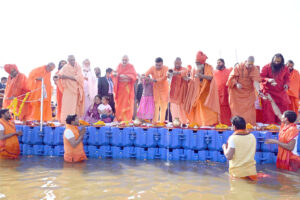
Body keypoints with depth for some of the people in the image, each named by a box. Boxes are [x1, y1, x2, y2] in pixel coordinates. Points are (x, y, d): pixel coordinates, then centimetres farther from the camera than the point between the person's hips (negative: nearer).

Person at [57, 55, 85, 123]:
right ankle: (65, 120, -6)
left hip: (76, 89, 2)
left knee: (75, 104, -2)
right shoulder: (65, 68, 3)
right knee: (67, 104, -8)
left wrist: (67, 77, -14)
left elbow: (79, 77, -7)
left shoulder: (78, 67, 7)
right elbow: (60, 75, -11)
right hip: (68, 89, -2)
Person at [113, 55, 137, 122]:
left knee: (127, 103, -4)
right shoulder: (119, 66, 12)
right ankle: (119, 118, 8)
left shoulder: (131, 66, 0)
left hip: (127, 88, -3)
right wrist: (114, 74, -14)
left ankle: (127, 119, -1)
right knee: (119, 103, 1)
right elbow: (115, 74, 10)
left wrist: (126, 76, -24)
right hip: (120, 87, 3)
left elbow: (134, 75, -9)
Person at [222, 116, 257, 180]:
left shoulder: (233, 138, -15)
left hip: (237, 172, -4)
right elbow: (253, 152, 15)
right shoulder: (252, 137, 2)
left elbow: (228, 157, -16)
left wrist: (224, 147, 2)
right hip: (251, 171, 5)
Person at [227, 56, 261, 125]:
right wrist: (236, 84, -26)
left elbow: (256, 81, -20)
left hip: (249, 92, 1)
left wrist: (259, 90, -36)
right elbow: (232, 77, -9)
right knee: (237, 108, 0)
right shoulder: (239, 66, -12)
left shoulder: (255, 69, -10)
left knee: (249, 108, -3)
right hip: (237, 91, -1)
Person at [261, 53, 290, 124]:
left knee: (283, 107, 2)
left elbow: (287, 78, 11)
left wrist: (286, 84, -11)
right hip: (268, 91, -3)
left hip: (281, 92, 3)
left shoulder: (285, 68, 4)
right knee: (268, 109, -7)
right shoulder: (266, 67, -6)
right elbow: (261, 77, -9)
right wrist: (268, 80, -27)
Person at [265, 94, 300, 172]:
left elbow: (290, 147, -25)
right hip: (283, 158, 8)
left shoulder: (292, 130, -20)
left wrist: (275, 141, -23)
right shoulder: (284, 125, 5)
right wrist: (271, 100, 21)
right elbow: (278, 113, 17)